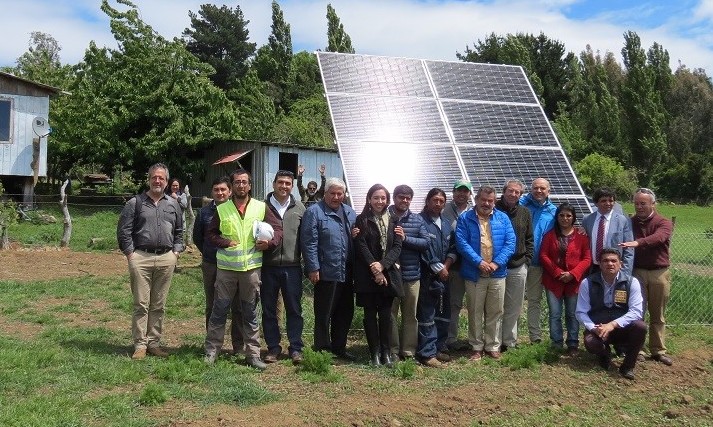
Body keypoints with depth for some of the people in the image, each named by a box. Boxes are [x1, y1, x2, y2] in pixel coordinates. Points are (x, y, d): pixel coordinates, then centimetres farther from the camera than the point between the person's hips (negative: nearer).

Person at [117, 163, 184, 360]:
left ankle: (154, 343, 16)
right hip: (141, 257, -3)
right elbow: (123, 231, 1)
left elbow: (179, 232, 20)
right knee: (141, 304, -2)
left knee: (159, 305, 8)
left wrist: (176, 252, 8)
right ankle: (140, 345, 6)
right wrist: (130, 254, -5)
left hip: (166, 259, 3)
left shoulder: (173, 205, 14)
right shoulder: (135, 203, 4)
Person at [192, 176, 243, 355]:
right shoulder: (205, 211, 5)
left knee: (237, 307, 2)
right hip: (210, 265, 3)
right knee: (212, 307, 11)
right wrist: (207, 253, 14)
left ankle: (239, 346, 12)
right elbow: (197, 236, 17)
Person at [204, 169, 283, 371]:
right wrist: (225, 243, -9)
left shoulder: (261, 207, 3)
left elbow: (278, 228, 6)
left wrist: (269, 242, -12)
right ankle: (211, 350, 17)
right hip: (226, 267, 0)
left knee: (250, 313, 9)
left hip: (251, 267, 0)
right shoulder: (222, 209, 4)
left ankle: (253, 353, 16)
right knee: (219, 310, 6)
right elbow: (210, 233, 7)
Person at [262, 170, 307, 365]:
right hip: (268, 266, 0)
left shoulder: (299, 208, 5)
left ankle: (296, 348, 15)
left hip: (292, 267, 0)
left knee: (294, 309, 5)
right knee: (269, 309, 8)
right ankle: (273, 347, 20)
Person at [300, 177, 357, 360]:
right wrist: (313, 268, -16)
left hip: (346, 273, 7)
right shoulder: (314, 212, -7)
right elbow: (309, 242, -13)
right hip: (326, 273, -7)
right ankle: (322, 350, 17)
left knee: (345, 313, 15)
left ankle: (339, 347, 29)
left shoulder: (350, 213, 14)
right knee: (324, 315, 4)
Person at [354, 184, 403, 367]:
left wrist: (382, 265, -13)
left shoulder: (393, 221, 10)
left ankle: (386, 352, 9)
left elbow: (397, 247, 2)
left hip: (388, 273, 2)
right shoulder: (362, 220, 2)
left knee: (386, 313, 1)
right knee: (370, 313, 2)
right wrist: (374, 269, -15)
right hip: (367, 274, -2)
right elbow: (362, 247, -6)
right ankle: (374, 353, 9)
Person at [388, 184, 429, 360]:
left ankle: (409, 351, 20)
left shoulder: (417, 219, 8)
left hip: (412, 274, 3)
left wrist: (405, 238, -13)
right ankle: (392, 351, 15)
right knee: (390, 314, 4)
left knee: (411, 315, 9)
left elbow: (425, 243, 0)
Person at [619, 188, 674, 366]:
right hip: (636, 272, 1)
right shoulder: (630, 223, 6)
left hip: (659, 273, -1)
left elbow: (658, 237, -24)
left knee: (657, 315, 8)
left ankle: (658, 350, 17)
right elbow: (624, 246, 2)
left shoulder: (664, 223, -3)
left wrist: (638, 242, -42)